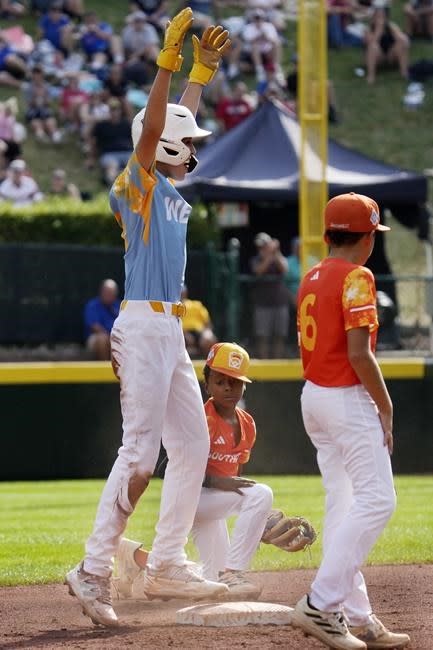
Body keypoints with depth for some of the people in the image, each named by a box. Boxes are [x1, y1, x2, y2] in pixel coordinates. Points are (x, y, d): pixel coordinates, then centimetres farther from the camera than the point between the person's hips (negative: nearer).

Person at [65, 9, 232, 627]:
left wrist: (203, 70, 29)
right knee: (140, 451, -14)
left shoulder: (173, 192, 16)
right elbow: (151, 129, -22)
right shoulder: (138, 184, -6)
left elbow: (178, 123, 28)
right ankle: (94, 570, -14)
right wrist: (167, 61, -27)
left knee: (192, 446, 11)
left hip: (172, 332, 10)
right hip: (144, 327, -10)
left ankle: (167, 564, 17)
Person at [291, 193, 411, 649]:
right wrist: (385, 406, -11)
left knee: (342, 505, 10)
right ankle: (321, 604, -17)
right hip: (348, 399, -9)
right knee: (377, 501, -10)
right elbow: (358, 353, -20)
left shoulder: (311, 278, 12)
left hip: (312, 397, 9)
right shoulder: (356, 278, -14)